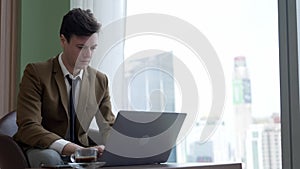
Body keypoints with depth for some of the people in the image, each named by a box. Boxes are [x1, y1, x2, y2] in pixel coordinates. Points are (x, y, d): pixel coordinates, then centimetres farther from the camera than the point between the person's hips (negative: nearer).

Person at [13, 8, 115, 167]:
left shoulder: (100, 80, 5)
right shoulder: (36, 73, -10)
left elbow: (109, 127, 9)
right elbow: (28, 127, -21)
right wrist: (73, 148, -35)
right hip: (41, 151, -4)